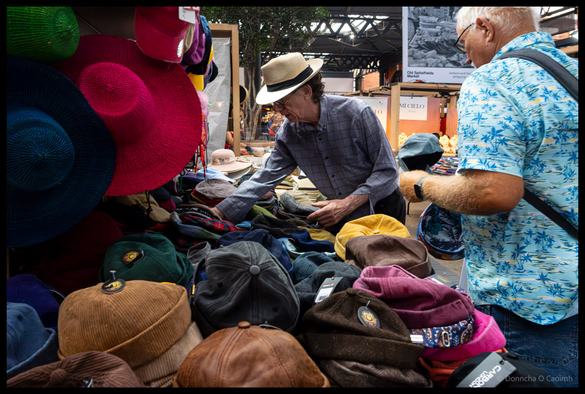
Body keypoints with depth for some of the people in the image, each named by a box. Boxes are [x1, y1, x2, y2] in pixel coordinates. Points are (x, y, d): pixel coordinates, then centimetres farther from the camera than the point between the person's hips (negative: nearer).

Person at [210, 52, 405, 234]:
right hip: (339, 217, 4)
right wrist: (219, 213, -14)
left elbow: (387, 169, -19)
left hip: (383, 209, -3)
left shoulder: (356, 112, -22)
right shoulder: (288, 132, -7)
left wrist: (348, 203, -30)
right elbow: (264, 178, -6)